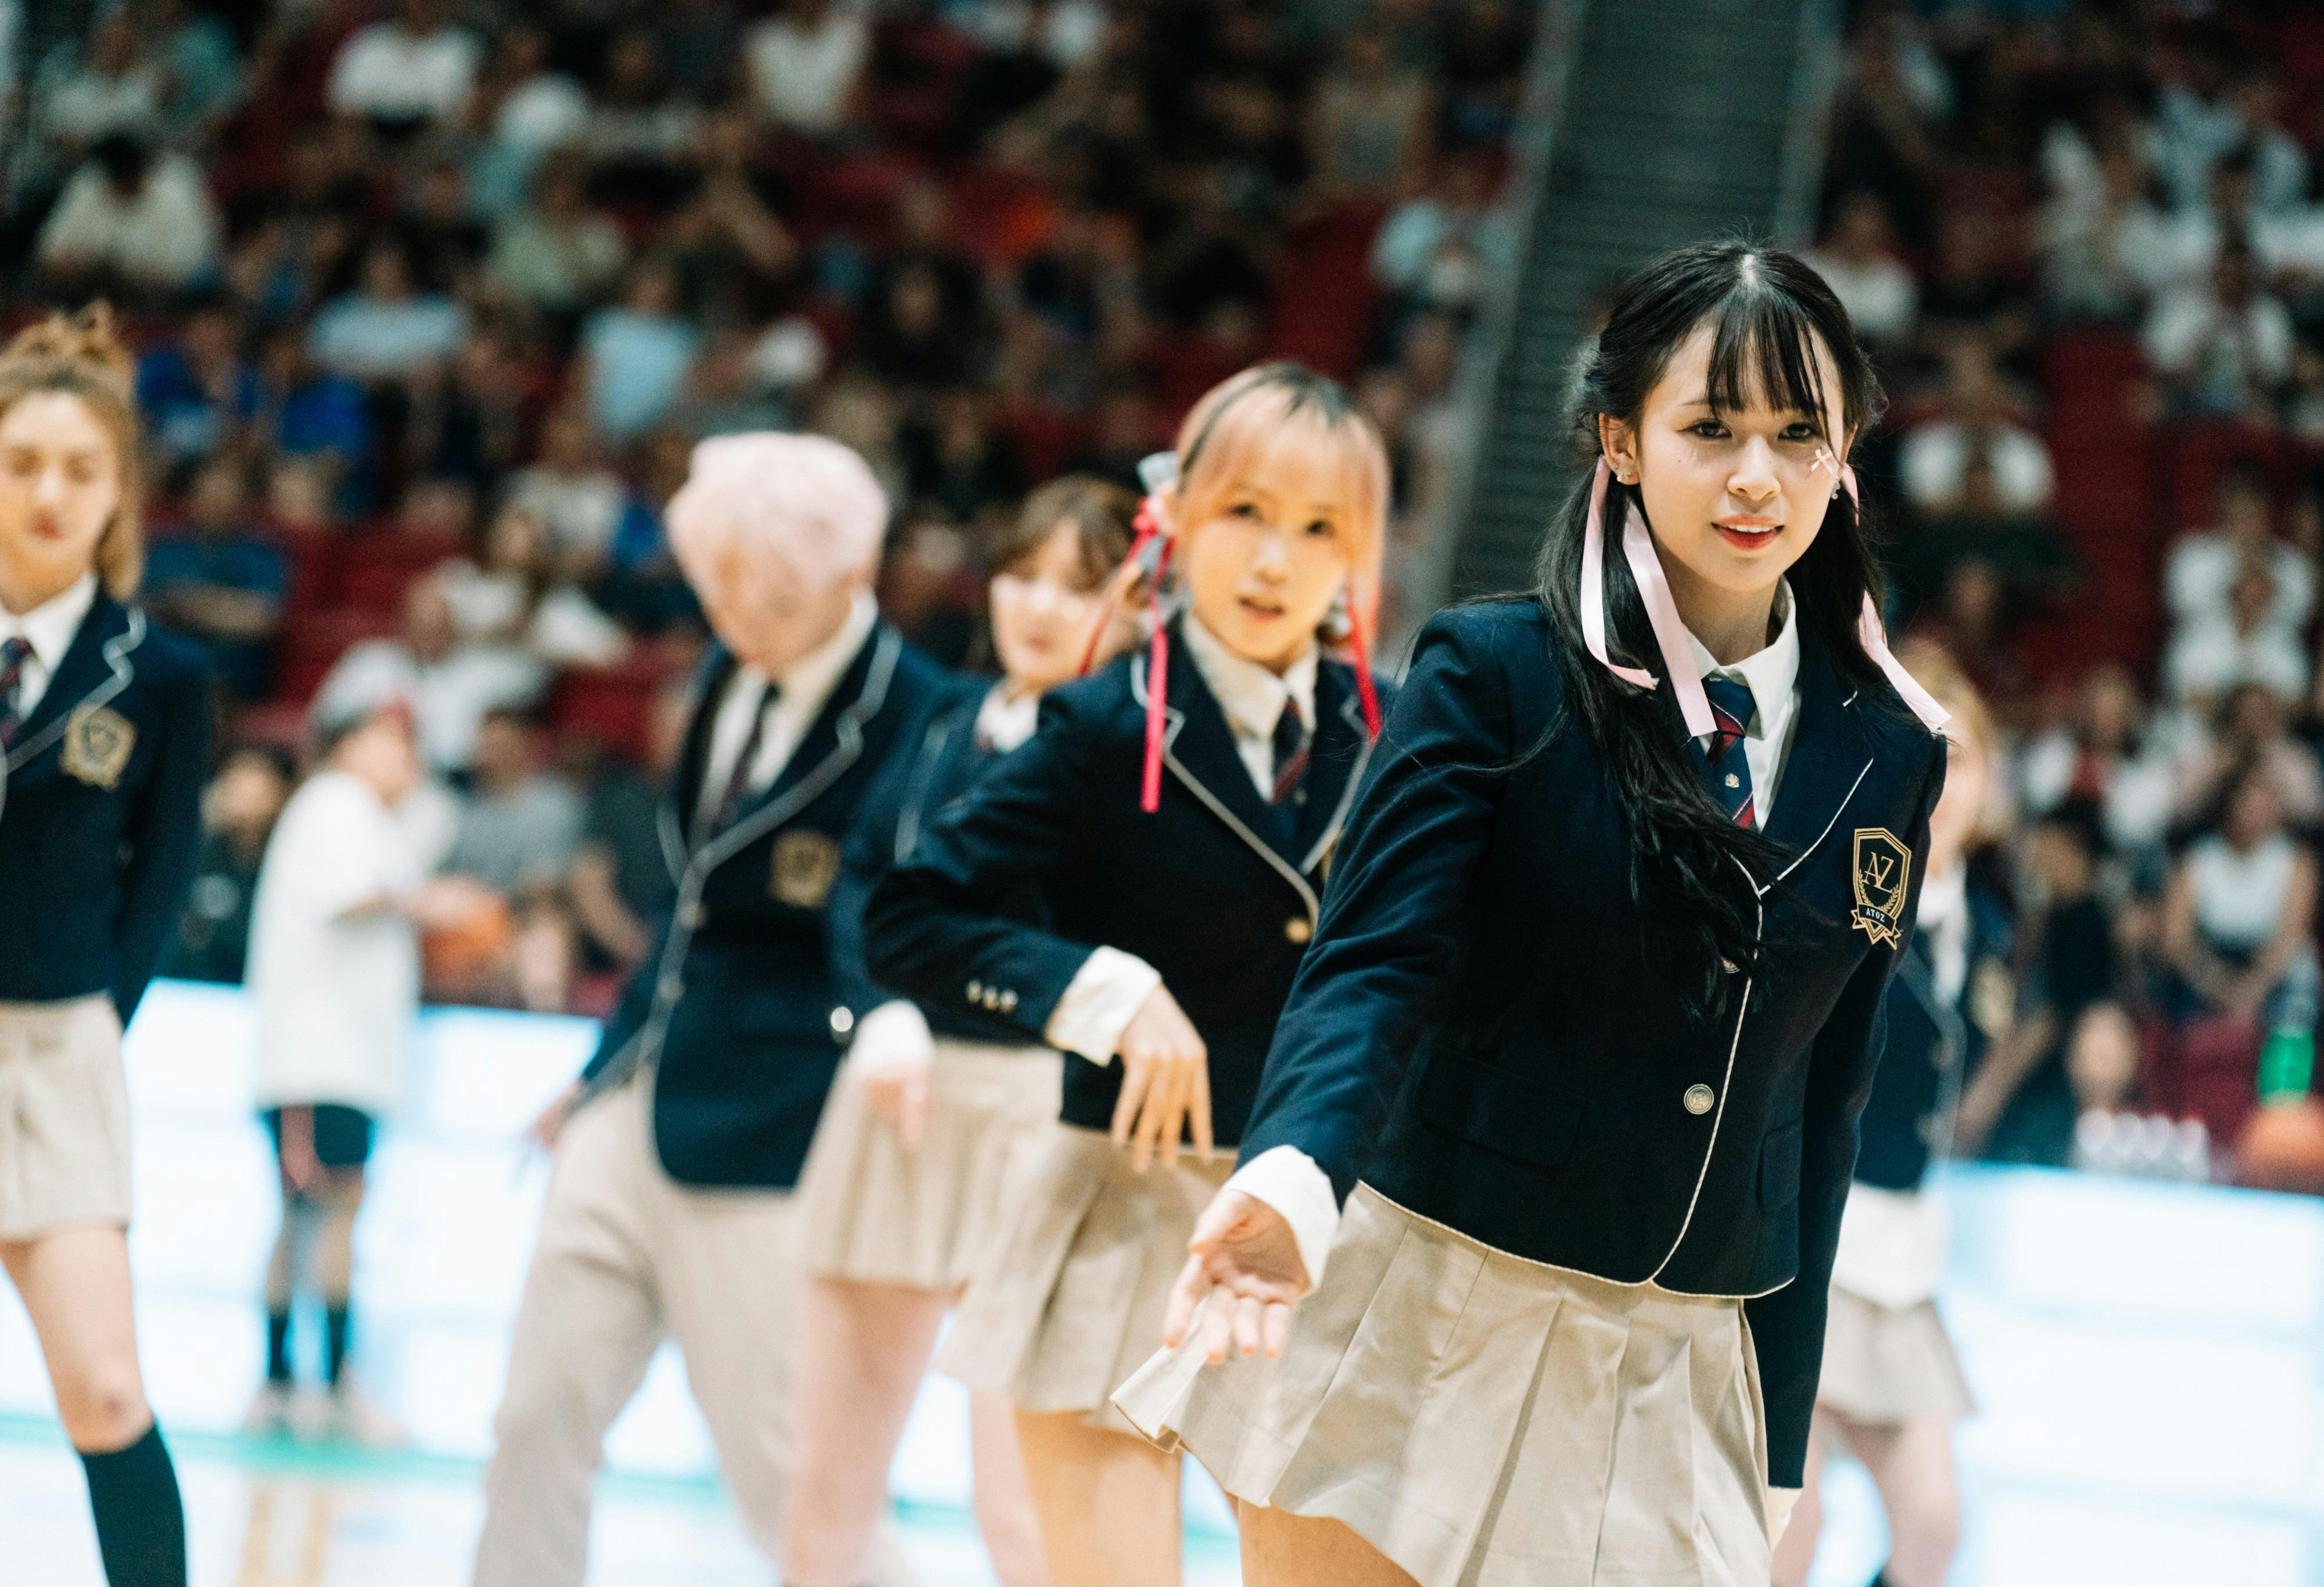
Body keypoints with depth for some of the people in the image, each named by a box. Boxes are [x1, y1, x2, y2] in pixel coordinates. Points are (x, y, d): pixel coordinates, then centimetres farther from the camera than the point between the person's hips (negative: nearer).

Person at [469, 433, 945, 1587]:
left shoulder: (914, 723, -14)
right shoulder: (733, 673, 8)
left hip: (769, 1146, -7)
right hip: (638, 1104, 7)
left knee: (786, 1470, -2)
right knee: (539, 1416, 6)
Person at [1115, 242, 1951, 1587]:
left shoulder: (1890, 757, 6)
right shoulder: (1498, 674, -5)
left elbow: (1824, 1099, 11)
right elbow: (1377, 964, -14)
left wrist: (1779, 1445, 10)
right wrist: (1298, 1179, -36)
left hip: (1678, 1375, 3)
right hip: (1419, 1324, -3)